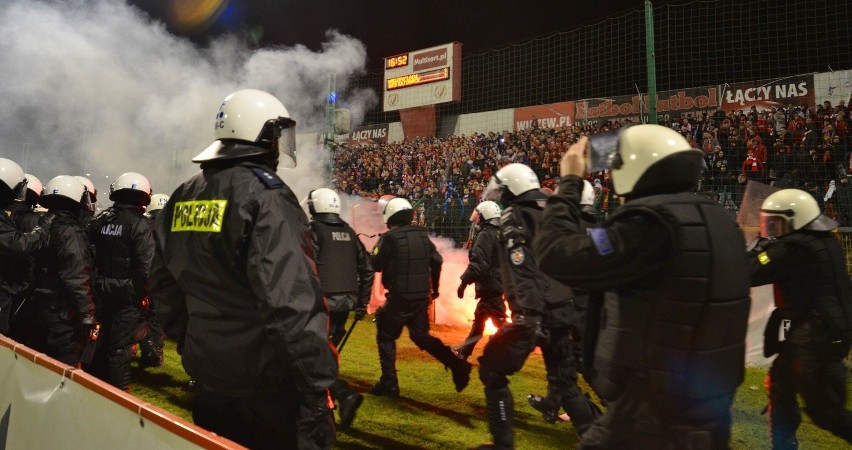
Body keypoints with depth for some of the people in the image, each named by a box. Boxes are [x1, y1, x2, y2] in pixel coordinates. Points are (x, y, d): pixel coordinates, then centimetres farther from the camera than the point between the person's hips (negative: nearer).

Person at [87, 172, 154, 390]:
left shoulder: (100, 220, 4)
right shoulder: (140, 225, -15)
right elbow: (145, 265, -20)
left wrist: (95, 282, 15)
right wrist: (145, 293, -11)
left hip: (102, 289, 6)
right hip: (127, 291, -6)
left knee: (104, 337, 19)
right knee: (121, 342, 2)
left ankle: (96, 382, 31)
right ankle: (118, 389, 8)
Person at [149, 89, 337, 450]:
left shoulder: (183, 199, 7)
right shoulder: (265, 196, -17)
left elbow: (163, 288, 14)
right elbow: (291, 302, -26)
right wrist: (318, 386, -21)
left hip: (208, 382, 7)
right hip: (268, 386, -7)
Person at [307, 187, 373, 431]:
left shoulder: (314, 230, -6)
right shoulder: (348, 231, 13)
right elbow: (367, 267, 15)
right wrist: (362, 302, 20)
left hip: (324, 301, -7)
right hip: (347, 301, 7)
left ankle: (346, 394, -20)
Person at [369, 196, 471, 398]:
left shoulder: (389, 238, -12)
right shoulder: (422, 235, 7)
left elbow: (375, 265, -6)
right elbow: (437, 261, 12)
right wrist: (434, 288, 24)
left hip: (399, 298, -6)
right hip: (422, 297, 6)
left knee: (386, 337, 10)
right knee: (421, 336, 19)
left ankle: (389, 383, 7)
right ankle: (457, 365, 6)